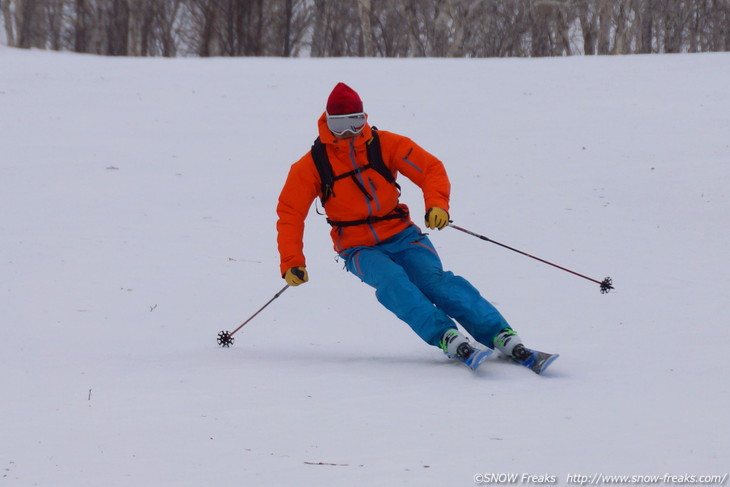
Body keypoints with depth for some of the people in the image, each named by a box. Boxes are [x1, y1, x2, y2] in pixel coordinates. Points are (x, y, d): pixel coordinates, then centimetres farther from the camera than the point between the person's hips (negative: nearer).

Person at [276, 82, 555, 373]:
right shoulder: (312, 166, -4)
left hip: (401, 236, 1)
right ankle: (447, 339, -46)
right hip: (359, 249, -1)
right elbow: (290, 213, 0)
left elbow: (430, 169, -4)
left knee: (434, 280, -25)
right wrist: (292, 263, -11)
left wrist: (437, 204, -24)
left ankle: (502, 338, -31)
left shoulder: (385, 145, -2)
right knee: (392, 281, -32)